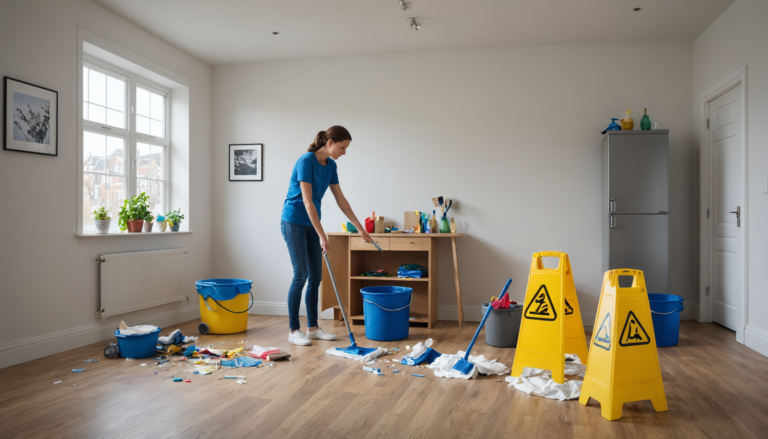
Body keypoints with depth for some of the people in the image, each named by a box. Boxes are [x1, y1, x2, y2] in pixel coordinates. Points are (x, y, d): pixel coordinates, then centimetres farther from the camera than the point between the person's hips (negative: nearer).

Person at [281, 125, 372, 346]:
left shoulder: (330, 165, 5)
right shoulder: (306, 161, -21)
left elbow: (341, 200, 10)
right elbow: (307, 201, -25)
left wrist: (360, 227, 9)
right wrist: (322, 236, -26)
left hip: (311, 223, 8)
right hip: (294, 222, -8)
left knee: (315, 276, 7)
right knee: (301, 275, -7)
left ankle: (313, 328, 16)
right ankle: (294, 331, 3)